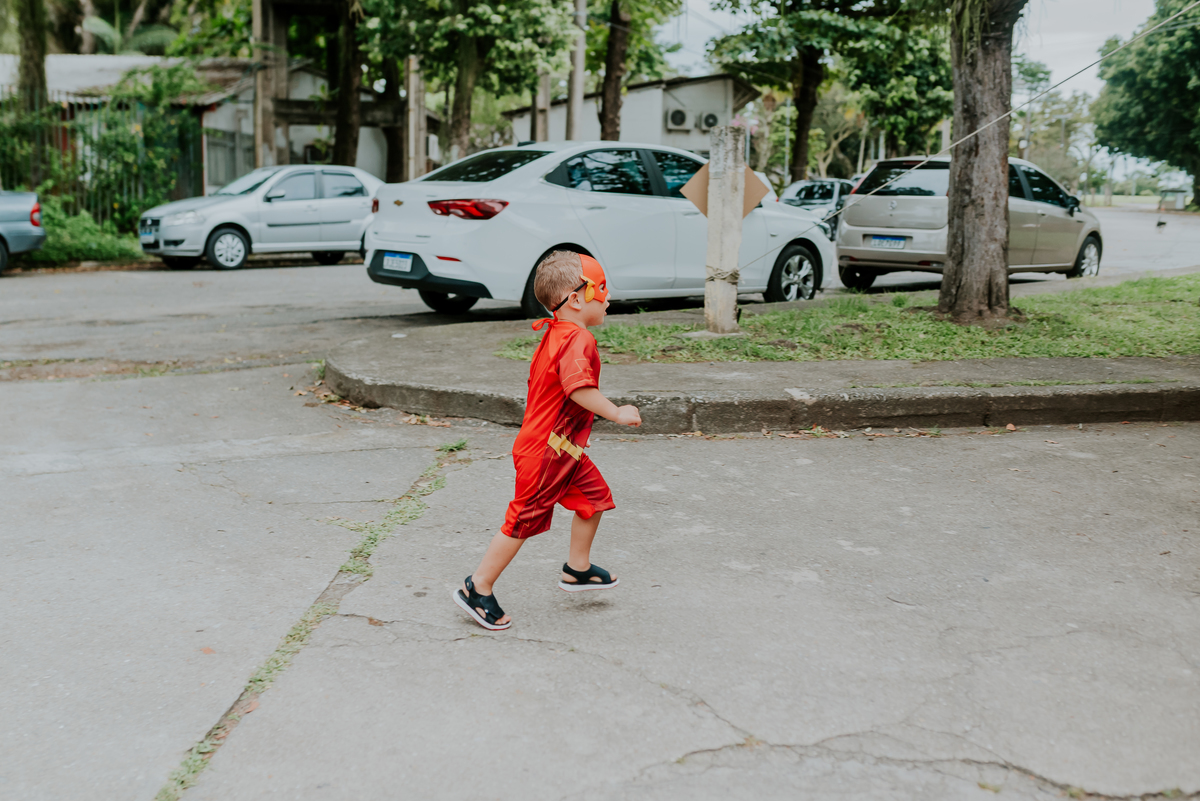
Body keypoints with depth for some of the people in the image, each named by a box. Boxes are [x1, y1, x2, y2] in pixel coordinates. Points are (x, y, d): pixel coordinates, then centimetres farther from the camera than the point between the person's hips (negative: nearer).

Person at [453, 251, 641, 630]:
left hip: (563, 449, 10)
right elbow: (578, 387, -36)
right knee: (524, 521, -2)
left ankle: (577, 569, 32)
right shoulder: (578, 339, -21)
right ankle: (477, 589, 10)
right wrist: (617, 413, -27)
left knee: (595, 495, 18)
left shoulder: (554, 335, 11)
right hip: (547, 451, -10)